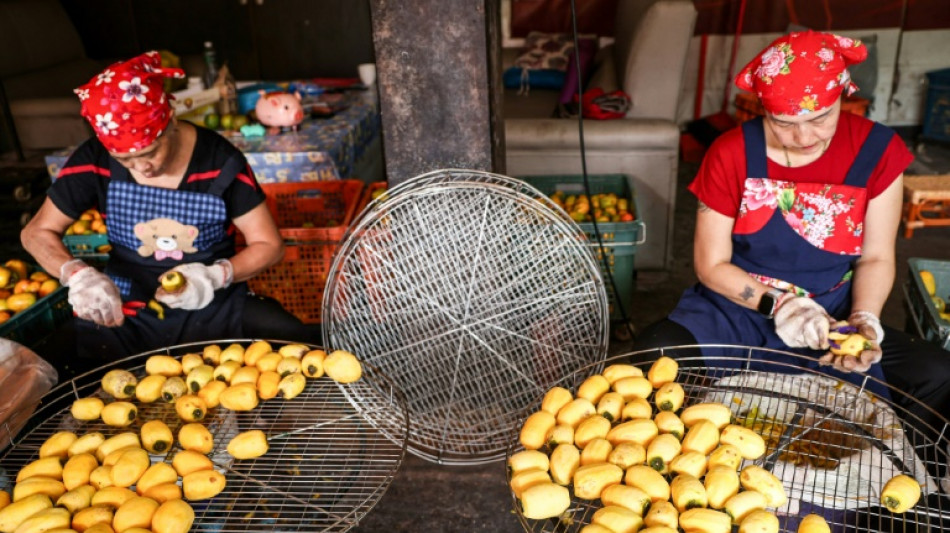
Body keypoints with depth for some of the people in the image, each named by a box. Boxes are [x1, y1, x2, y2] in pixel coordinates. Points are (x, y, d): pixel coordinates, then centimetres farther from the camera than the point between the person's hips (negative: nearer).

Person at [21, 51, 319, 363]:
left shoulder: (220, 160, -12)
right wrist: (77, 274, -20)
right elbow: (37, 232, 2)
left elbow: (268, 245, -7)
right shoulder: (95, 161, -8)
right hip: (127, 315, 2)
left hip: (216, 308, -1)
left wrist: (216, 276, -26)